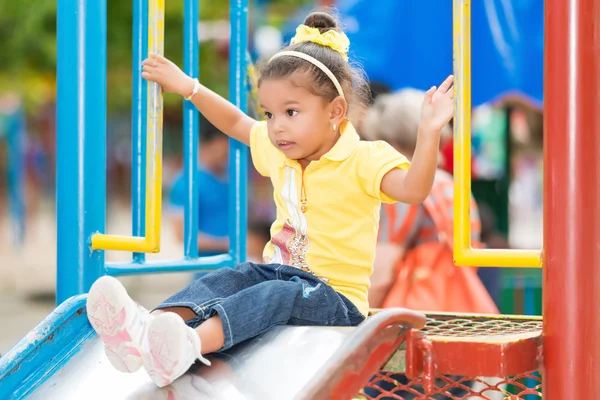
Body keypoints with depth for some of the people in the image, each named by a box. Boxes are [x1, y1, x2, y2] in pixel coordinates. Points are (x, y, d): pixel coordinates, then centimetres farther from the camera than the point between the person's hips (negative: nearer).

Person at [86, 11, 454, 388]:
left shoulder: (363, 160, -10)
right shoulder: (277, 152, 12)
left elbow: (413, 189, -28)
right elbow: (236, 122, 31)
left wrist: (429, 132, -41)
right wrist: (189, 88, 29)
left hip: (336, 295, -7)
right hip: (279, 271, 7)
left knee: (278, 295, -35)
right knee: (222, 279, -19)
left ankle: (190, 344, -62)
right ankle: (144, 330, -46)